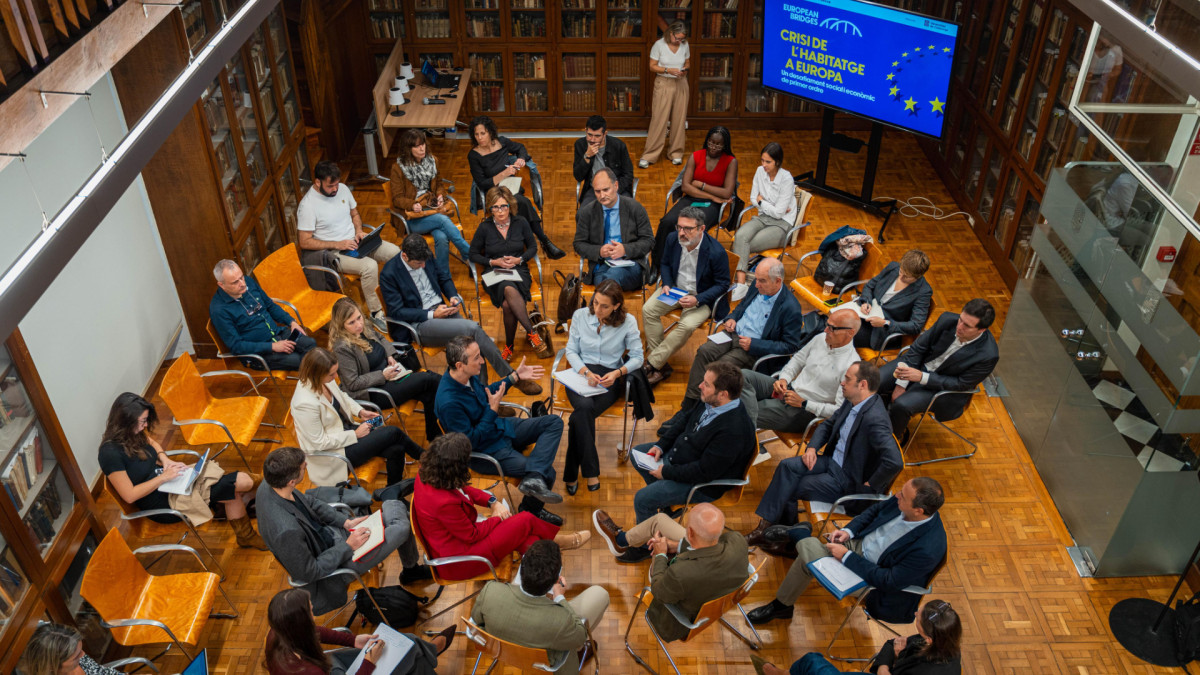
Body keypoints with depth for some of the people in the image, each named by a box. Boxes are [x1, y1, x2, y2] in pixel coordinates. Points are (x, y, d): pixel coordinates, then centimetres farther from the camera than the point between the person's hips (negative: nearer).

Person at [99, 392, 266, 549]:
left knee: (233, 493, -6)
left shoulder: (133, 434, -3)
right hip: (162, 504, -8)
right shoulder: (110, 452, -26)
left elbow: (151, 442, 22)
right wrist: (163, 477, -22)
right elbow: (129, 496, -24)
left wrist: (164, 459, 2)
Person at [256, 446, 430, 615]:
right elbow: (308, 573, -25)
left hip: (327, 532, 8)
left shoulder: (269, 485, -16)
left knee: (394, 506, 8)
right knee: (402, 529, -8)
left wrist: (345, 521, -1)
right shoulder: (286, 531, -40)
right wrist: (348, 546, -17)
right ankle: (410, 569, 28)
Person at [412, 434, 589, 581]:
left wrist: (493, 502, -3)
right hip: (458, 562, -8)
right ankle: (558, 540, 27)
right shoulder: (444, 502, -37)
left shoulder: (426, 474, -11)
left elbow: (463, 489, 9)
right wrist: (498, 517, -4)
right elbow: (472, 535, -21)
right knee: (526, 520, 0)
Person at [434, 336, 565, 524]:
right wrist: (493, 409, -25)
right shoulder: (448, 402, -33)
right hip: (486, 451, -9)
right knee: (548, 473, -17)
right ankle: (530, 509, 6)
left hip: (501, 428, 9)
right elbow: (471, 441, -25)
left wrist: (516, 376, 11)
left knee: (554, 422, -4)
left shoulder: (469, 375, -7)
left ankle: (533, 479, -18)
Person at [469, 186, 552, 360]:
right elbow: (473, 254, 8)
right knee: (510, 291, -38)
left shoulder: (520, 223, 4)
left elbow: (533, 247, 13)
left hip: (518, 271, 1)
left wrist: (519, 259, -6)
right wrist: (494, 262, -7)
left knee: (508, 305, -33)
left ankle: (509, 347, -19)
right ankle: (533, 333, -33)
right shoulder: (485, 227, 0)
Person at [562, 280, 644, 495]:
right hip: (581, 372, 1)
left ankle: (572, 474, -16)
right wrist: (586, 372, -13)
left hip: (610, 377, -1)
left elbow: (637, 357, 0)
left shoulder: (628, 322, -4)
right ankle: (590, 471, -23)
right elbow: (571, 350, 4)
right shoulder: (580, 315, 1)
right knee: (584, 407, -34)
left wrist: (618, 372, -18)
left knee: (579, 416, -30)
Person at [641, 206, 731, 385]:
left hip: (702, 298, -5)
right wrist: (666, 284, -9)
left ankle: (650, 365, -18)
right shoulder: (673, 239, -8)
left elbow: (722, 284, -13)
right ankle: (661, 366, -14)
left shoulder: (717, 252, -23)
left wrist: (697, 300, -25)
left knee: (687, 325, -30)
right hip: (675, 289, 5)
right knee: (648, 309, -17)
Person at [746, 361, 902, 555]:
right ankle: (765, 526, -11)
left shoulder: (874, 419, -29)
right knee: (788, 466, -12)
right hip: (832, 460, 8)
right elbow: (828, 425, 17)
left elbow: (894, 462, -38)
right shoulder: (851, 403, 0)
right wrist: (812, 448, -1)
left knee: (790, 489, -9)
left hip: (848, 480, -8)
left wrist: (870, 486, -23)